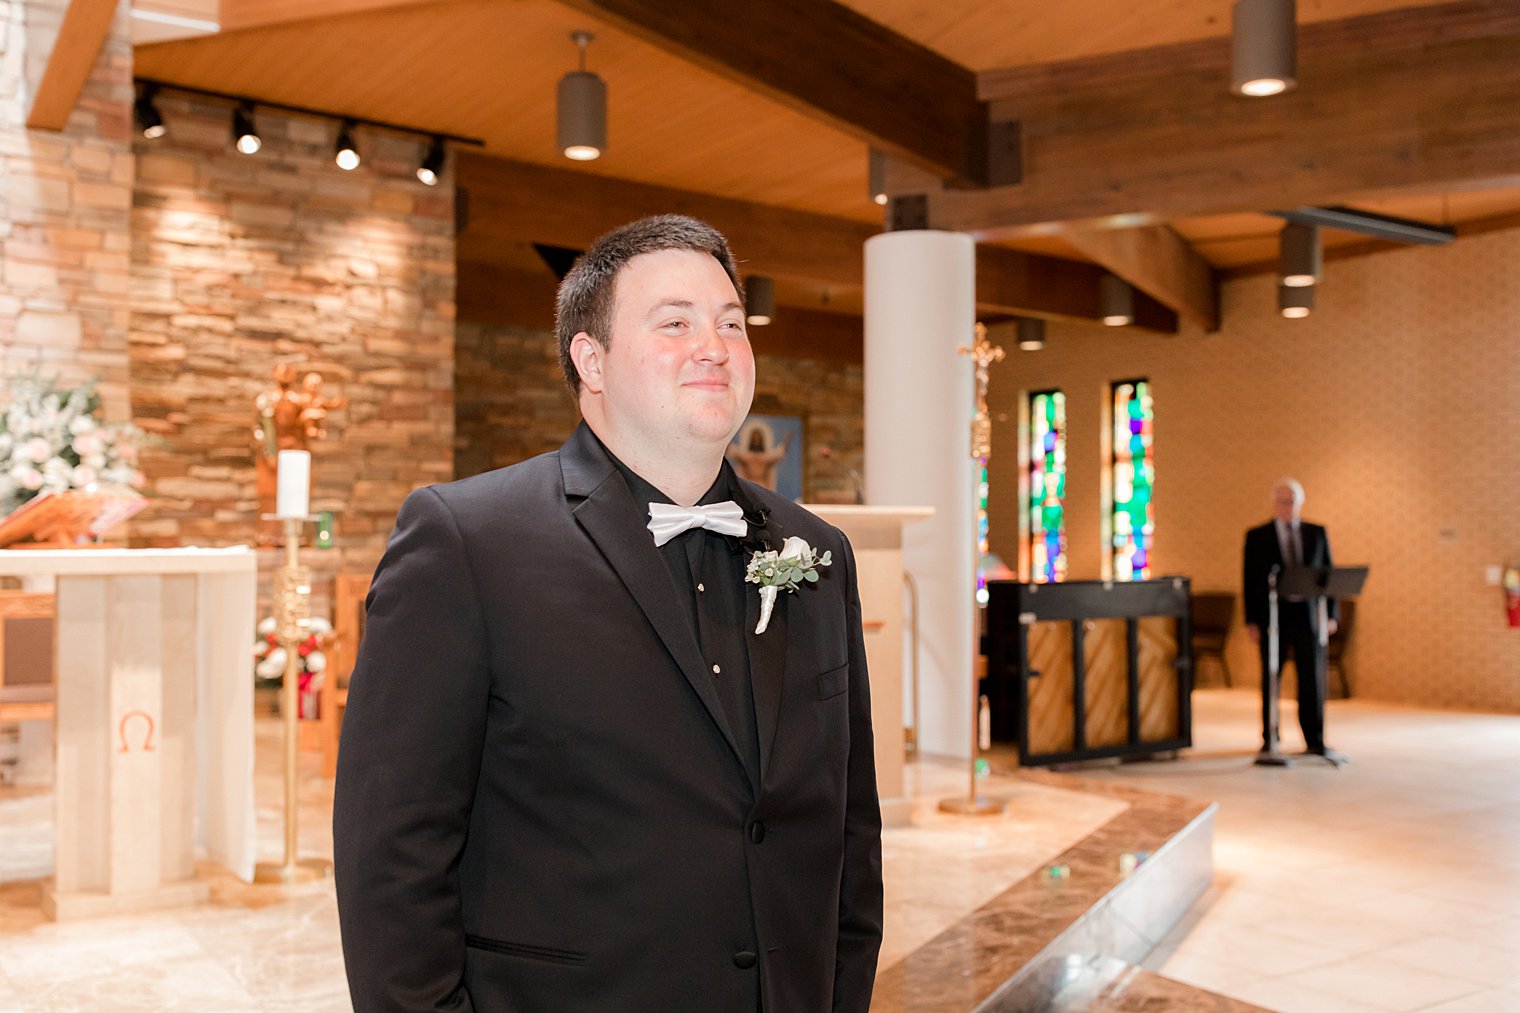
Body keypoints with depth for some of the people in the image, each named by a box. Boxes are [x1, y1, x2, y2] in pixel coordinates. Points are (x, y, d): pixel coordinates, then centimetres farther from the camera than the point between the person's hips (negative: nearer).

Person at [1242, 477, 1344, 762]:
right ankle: (1270, 739, 15)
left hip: (1309, 616, 2)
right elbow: (1250, 581, 0)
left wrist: (1332, 614, 0)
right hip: (1273, 616, -1)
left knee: (1313, 680, 1)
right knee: (1270, 680, 6)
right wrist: (1251, 621, -7)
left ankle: (1315, 741, 9)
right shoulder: (1257, 536, 2)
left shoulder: (1317, 533, 9)